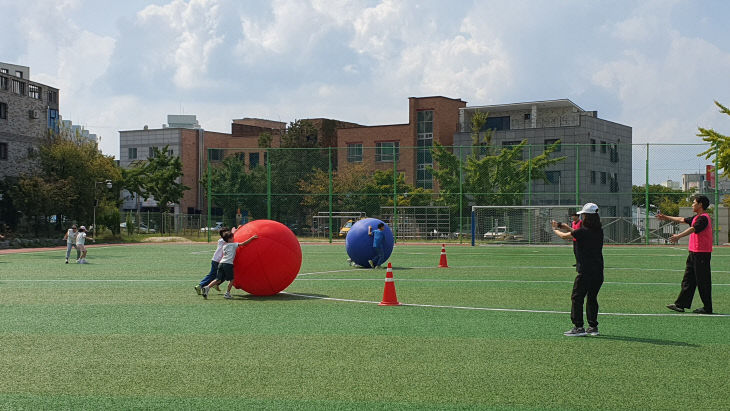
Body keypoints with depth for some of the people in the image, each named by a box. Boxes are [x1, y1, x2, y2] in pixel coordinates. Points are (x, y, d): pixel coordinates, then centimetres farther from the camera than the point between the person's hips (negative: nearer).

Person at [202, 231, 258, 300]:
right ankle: (227, 293, 3)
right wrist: (252, 238, 11)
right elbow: (243, 243, 3)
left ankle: (207, 287, -16)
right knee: (231, 279, 9)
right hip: (228, 263, -6)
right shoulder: (233, 245, 9)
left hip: (221, 263, 6)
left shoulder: (224, 246, 26)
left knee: (218, 279, 2)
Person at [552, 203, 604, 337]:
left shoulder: (583, 231, -14)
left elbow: (564, 236, 0)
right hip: (598, 271, 7)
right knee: (592, 298, 16)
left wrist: (555, 229, 19)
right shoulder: (599, 231, 7)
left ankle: (578, 327, -4)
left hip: (585, 271, -7)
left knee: (577, 298, 0)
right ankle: (593, 327, 18)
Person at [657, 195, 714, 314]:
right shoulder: (696, 217, 16)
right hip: (694, 253, 10)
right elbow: (682, 220, 29)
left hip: (701, 254, -10)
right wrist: (667, 218, 37)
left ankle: (708, 308, 2)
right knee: (688, 279, 10)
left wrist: (679, 236, -44)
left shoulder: (703, 218, -16)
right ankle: (681, 304, 12)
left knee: (703, 282, -5)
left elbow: (693, 229, -31)